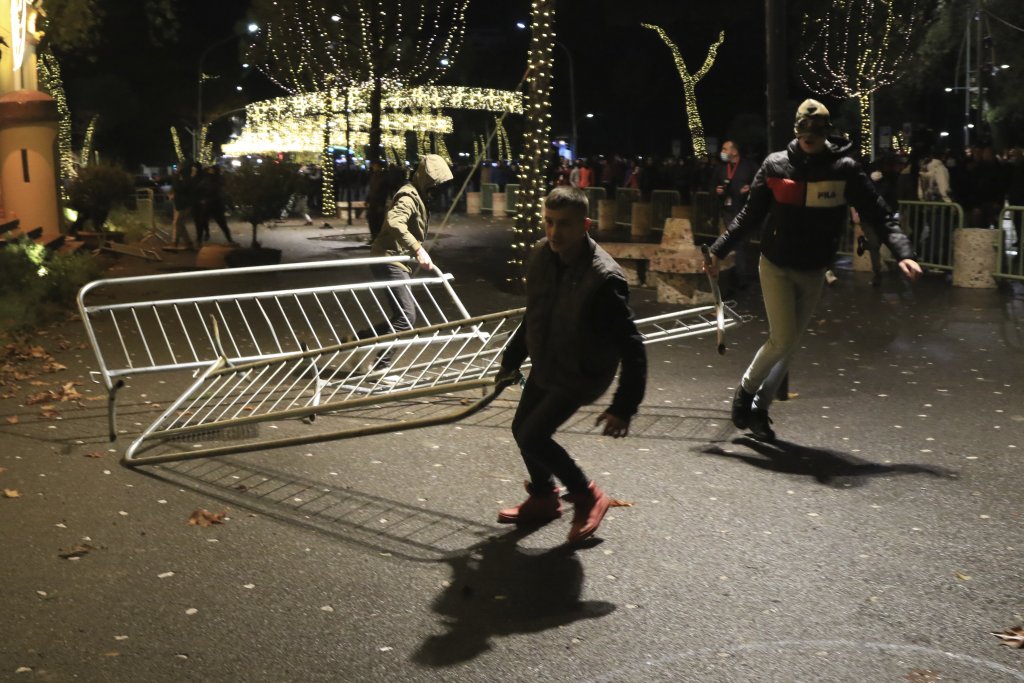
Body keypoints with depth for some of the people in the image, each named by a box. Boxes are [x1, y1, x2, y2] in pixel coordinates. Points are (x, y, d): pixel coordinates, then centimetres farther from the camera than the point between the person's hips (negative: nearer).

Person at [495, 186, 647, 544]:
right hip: (545, 365, 7)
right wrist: (512, 359, 17)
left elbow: (631, 347, -26)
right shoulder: (541, 256, -9)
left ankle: (588, 499, 10)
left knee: (532, 436, -12)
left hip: (582, 374, -7)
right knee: (521, 428, 16)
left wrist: (624, 407, -27)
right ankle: (543, 499, 42)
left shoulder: (604, 278, -31)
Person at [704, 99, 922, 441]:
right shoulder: (776, 165, -5)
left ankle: (759, 408, 23)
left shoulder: (845, 169, -7)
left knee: (789, 344, 8)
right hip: (775, 266, -2)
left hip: (813, 271, 2)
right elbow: (750, 215, 5)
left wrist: (903, 254, -23)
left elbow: (879, 215, -10)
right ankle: (746, 391, 15)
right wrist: (719, 250, 4)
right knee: (782, 340, -9)